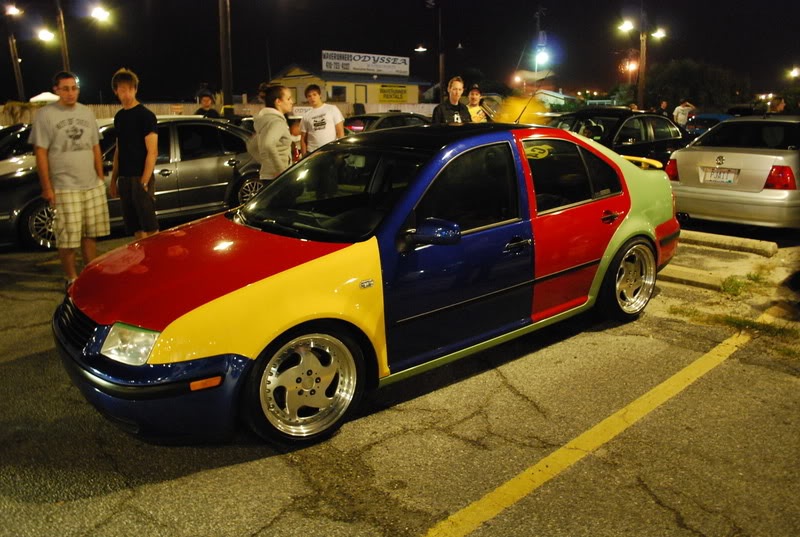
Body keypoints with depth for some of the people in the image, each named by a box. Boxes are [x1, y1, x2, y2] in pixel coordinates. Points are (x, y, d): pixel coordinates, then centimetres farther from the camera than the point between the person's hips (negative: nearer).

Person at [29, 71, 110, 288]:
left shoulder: (87, 112, 11)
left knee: (90, 234, 10)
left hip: (92, 185, 5)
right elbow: (40, 153, -6)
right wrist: (47, 187, -10)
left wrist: (100, 178, 12)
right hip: (65, 188, -5)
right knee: (68, 238, -3)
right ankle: (72, 279, 10)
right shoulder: (46, 115, -4)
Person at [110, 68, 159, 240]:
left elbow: (152, 152, -11)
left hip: (141, 178, -7)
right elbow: (118, 150, 20)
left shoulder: (146, 115, -6)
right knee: (135, 228, 9)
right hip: (124, 180, 7)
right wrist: (114, 179, 15)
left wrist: (144, 181, -16)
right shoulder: (119, 117, 15)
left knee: (150, 228, -7)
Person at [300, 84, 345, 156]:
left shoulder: (332, 109, 4)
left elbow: (340, 131, 1)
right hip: (312, 153, 2)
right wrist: (304, 155, 2)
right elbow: (303, 139, 11)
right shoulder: (306, 116, 11)